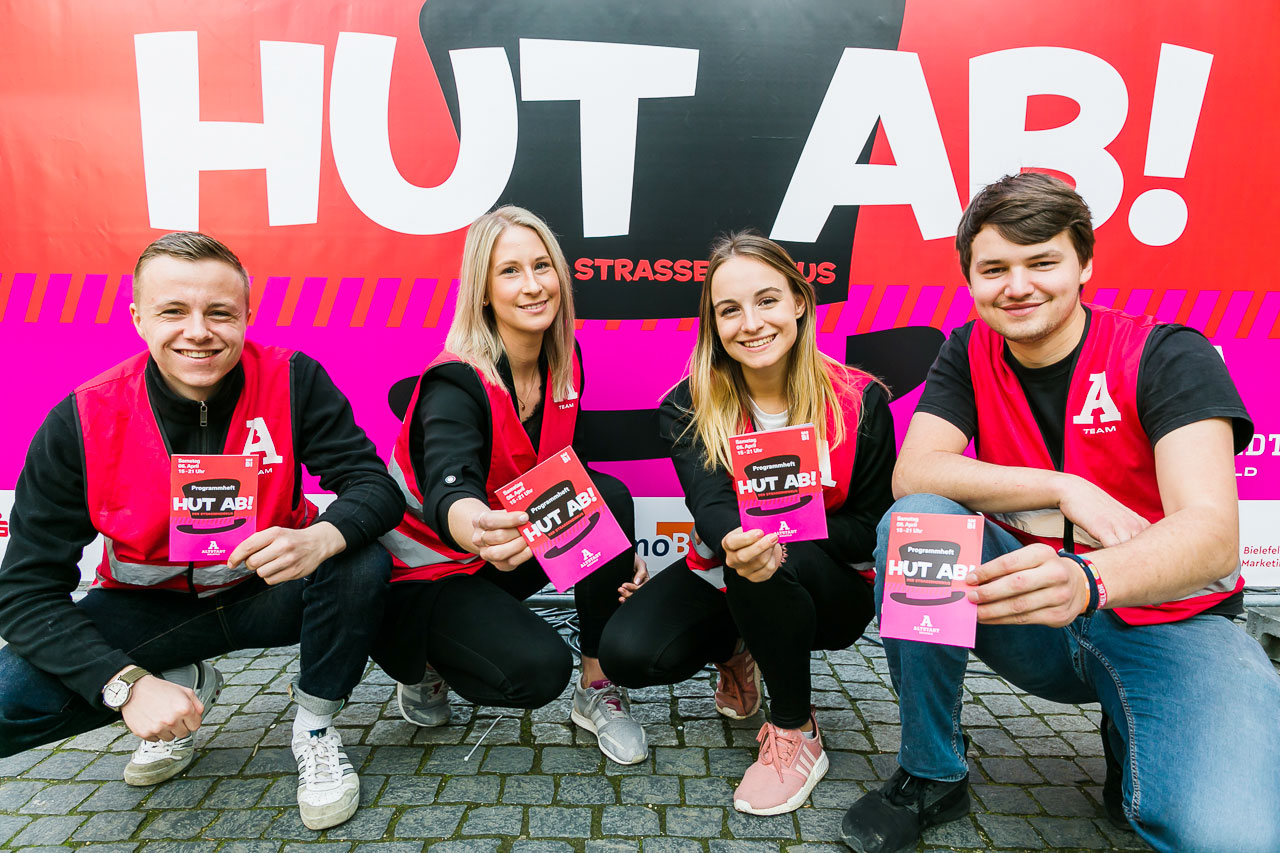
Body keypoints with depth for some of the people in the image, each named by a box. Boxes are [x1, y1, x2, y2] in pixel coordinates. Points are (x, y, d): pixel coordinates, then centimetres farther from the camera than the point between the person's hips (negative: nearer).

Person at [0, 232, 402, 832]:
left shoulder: (293, 382, -18)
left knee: (362, 566, -31)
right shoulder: (81, 423, -17)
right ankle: (184, 686, 10)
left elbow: (373, 483, -21)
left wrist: (322, 537, -45)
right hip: (149, 607, 1)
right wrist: (128, 684, -30)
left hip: (268, 592, 0)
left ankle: (314, 729, -3)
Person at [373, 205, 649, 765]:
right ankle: (419, 662, 7)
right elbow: (449, 491, -43)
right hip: (424, 571, -6)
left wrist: (618, 553, -11)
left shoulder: (564, 365, -6)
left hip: (502, 555, 6)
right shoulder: (457, 382, -26)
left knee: (609, 496, -20)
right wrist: (477, 529, -67)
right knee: (538, 667, -27)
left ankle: (597, 690, -7)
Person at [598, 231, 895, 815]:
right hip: (724, 577, 3)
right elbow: (709, 504, -25)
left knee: (768, 564, -37)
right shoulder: (688, 406, -12)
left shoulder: (860, 401, -15)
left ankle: (797, 733, -11)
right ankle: (736, 651, 14)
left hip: (834, 587, -2)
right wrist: (735, 542, -51)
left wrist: (782, 536, -29)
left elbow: (872, 529, -11)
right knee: (628, 653, -21)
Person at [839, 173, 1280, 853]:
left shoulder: (1166, 356, -12)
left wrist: (1084, 581, -45)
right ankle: (931, 774, -7)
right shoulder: (970, 354, -1)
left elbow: (1212, 535, -24)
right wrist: (1064, 487, -23)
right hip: (1031, 622, 3)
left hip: (1164, 623, -2)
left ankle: (1131, 746, 8)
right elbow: (912, 474, -13)